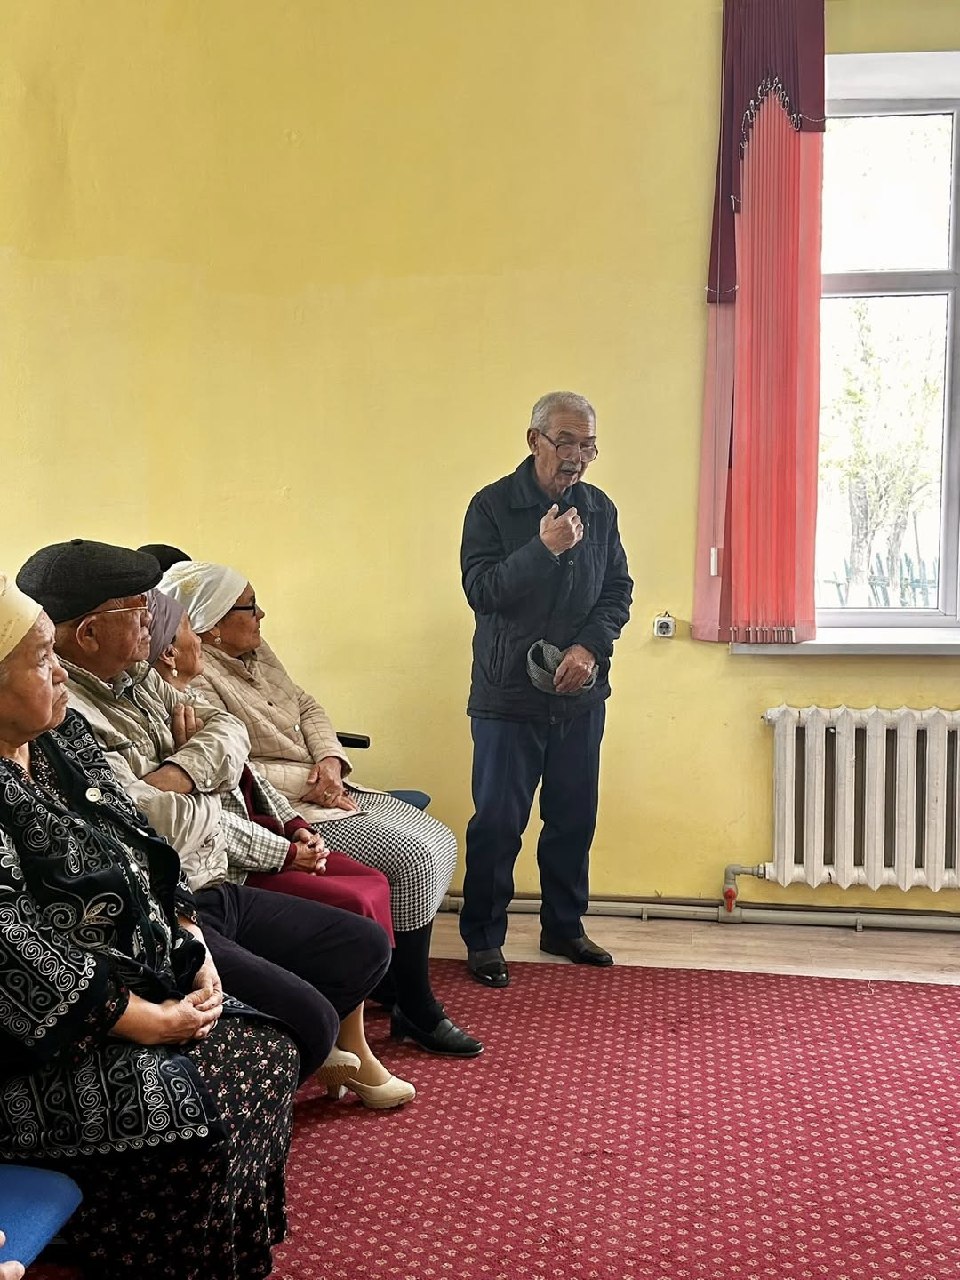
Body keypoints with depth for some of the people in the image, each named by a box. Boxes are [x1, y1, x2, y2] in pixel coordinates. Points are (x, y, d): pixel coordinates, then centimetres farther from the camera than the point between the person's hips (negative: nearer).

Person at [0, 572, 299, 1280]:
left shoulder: (63, 734, 4)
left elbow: (146, 849, 11)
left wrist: (197, 951, 2)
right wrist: (153, 1021, -18)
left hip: (151, 982, 9)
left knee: (268, 1051, 0)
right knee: (194, 1114, -22)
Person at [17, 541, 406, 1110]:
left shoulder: (138, 679, 9)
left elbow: (228, 729, 6)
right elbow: (159, 825, -29)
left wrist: (176, 773, -16)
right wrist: (202, 782, -5)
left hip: (216, 892, 10)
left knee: (366, 946, 13)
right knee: (309, 1019, -20)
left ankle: (346, 1054, 37)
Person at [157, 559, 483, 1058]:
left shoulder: (257, 653, 11)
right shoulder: (196, 678, -16)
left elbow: (307, 708, 14)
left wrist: (330, 759, -6)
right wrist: (306, 783, -19)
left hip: (330, 788, 10)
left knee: (440, 841, 0)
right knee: (413, 857, -20)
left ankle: (396, 979, 11)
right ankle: (417, 1013, -4)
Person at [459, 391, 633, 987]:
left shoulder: (600, 509, 6)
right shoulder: (493, 506, -7)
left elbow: (618, 591, 8)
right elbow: (482, 591, -14)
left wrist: (590, 646, -8)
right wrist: (544, 548, -25)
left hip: (581, 694, 5)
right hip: (509, 693, -4)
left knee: (574, 818, 13)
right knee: (498, 821, 1)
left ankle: (565, 927, 30)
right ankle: (483, 939, 16)